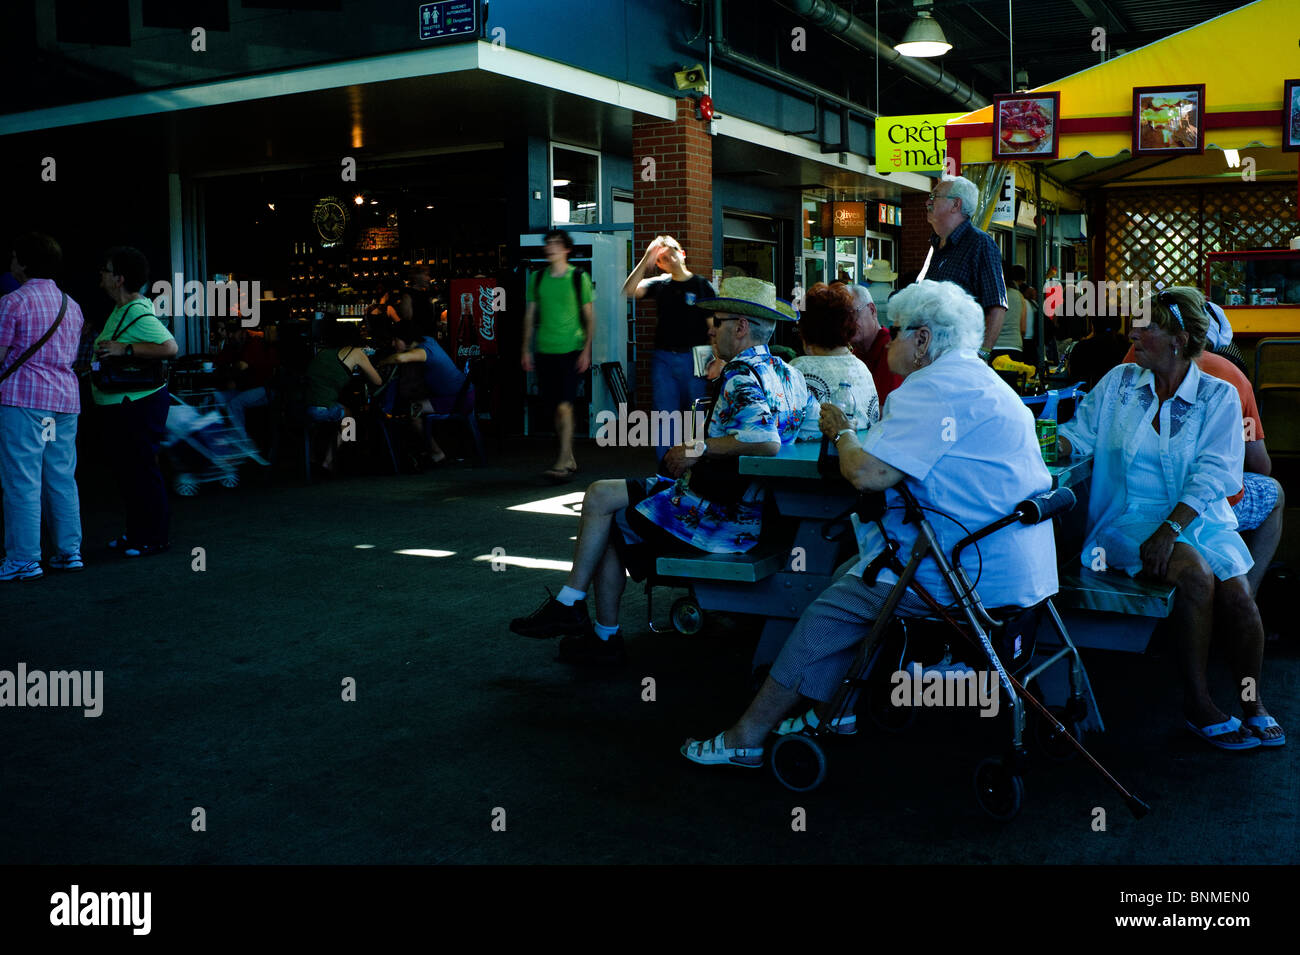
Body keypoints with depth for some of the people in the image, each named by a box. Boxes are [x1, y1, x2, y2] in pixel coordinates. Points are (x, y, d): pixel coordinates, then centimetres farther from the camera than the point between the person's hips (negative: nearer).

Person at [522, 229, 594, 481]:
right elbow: (530, 315, 13)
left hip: (571, 350, -4)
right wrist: (526, 349, 8)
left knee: (564, 406, -12)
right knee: (555, 407, 7)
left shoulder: (579, 278, 0)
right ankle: (569, 460, 19)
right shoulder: (537, 278, 9)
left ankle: (562, 464, -12)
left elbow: (589, 316, 1)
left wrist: (587, 349, -8)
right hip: (545, 351, 4)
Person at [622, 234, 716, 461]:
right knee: (665, 418, 3)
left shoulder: (701, 286, 3)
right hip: (663, 359, 2)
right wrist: (646, 260, -13)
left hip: (693, 359, -2)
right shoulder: (660, 284, 9)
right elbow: (629, 291, -7)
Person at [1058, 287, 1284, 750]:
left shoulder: (1218, 396, 2)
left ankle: (1252, 700, -4)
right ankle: (1197, 701, -14)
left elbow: (1212, 473, -10)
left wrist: (1171, 527, -23)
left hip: (1199, 518, 1)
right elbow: (1079, 435, 6)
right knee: (1196, 575, -28)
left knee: (1235, 589, -25)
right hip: (1131, 517, 0)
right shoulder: (1119, 382, 8)